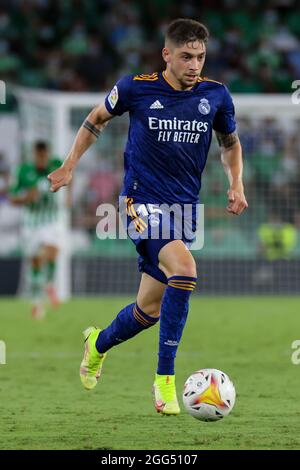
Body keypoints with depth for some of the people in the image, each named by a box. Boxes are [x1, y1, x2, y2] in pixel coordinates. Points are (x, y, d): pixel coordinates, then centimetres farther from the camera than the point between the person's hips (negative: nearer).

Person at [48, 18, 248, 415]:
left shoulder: (216, 95, 1)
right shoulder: (136, 88, -8)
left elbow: (231, 143, 19)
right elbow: (97, 119, 12)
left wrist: (236, 185, 4)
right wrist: (70, 166, 9)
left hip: (186, 206, 5)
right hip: (143, 200, -5)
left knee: (150, 310, 10)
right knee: (184, 269, -30)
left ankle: (99, 344, 44)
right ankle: (165, 379, -21)